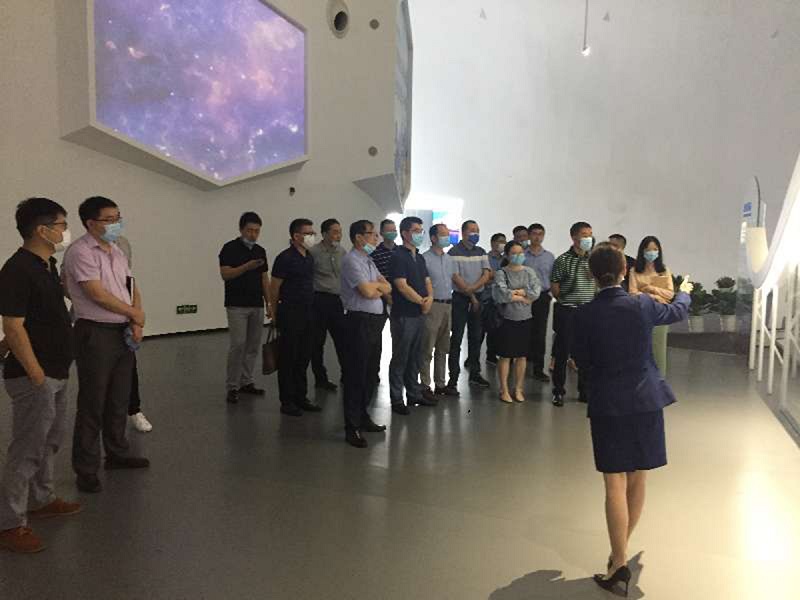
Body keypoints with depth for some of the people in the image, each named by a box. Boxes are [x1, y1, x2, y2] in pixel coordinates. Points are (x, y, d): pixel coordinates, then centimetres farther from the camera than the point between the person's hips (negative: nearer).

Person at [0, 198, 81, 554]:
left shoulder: (47, 265, 9)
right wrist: (37, 375, -20)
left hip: (56, 373, 9)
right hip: (34, 377, -9)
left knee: (50, 441, 20)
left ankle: (41, 500, 36)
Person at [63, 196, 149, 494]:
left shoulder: (117, 251, 12)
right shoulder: (80, 251, -12)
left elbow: (132, 287, 12)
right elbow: (98, 294, -18)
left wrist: (137, 323, -4)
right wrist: (134, 313, -7)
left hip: (123, 332, 8)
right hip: (95, 333, -7)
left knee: (119, 399, 16)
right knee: (92, 404, 0)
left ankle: (117, 453, 30)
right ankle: (86, 469, 12)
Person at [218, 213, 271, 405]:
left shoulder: (260, 251, 11)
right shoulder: (230, 248, -7)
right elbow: (225, 274, -16)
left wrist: (269, 303, 8)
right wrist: (246, 266, -28)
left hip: (257, 306, 6)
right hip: (237, 306, -6)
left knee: (253, 346, 9)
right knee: (238, 345, -9)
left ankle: (247, 382, 19)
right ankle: (232, 386, 1)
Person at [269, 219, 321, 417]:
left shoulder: (309, 258, 11)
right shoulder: (285, 258, -13)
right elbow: (274, 288, -8)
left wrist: (311, 307, 14)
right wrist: (276, 311, 0)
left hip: (307, 312, 7)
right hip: (290, 313, -7)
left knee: (303, 357, 13)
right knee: (288, 358, 2)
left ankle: (301, 397, 23)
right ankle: (287, 401, 11)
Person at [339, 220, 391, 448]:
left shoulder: (369, 261, 18)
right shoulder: (351, 260, -11)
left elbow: (387, 289, 13)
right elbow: (367, 291, -20)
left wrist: (374, 285, -8)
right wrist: (378, 284, 1)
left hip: (375, 320, 9)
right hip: (360, 321, -9)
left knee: (371, 373, 16)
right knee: (356, 374, -2)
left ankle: (362, 415, 30)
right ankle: (352, 427, 5)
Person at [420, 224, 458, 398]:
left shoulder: (449, 259, 13)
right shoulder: (425, 258, -9)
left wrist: (451, 301, 12)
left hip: (448, 305, 7)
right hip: (432, 305, -7)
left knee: (442, 349, 14)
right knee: (427, 349, -1)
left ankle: (440, 384, 23)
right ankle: (425, 386, 7)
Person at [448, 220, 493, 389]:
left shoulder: (481, 252, 11)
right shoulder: (454, 252, -7)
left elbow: (487, 274, 1)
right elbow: (455, 277, -12)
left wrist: (473, 288, -16)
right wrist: (471, 296, -11)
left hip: (478, 298, 5)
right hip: (460, 299, -5)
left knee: (476, 337, 10)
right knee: (457, 338, -3)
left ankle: (475, 373, 20)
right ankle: (454, 375, 3)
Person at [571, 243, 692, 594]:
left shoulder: (584, 315, -11)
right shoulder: (642, 305, -5)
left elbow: (582, 363, -2)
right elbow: (677, 312, 17)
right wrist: (685, 292, 38)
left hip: (607, 406, -2)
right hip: (645, 401, 3)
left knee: (615, 485, 4)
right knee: (637, 480, 17)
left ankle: (619, 563, 4)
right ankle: (621, 548, 33)